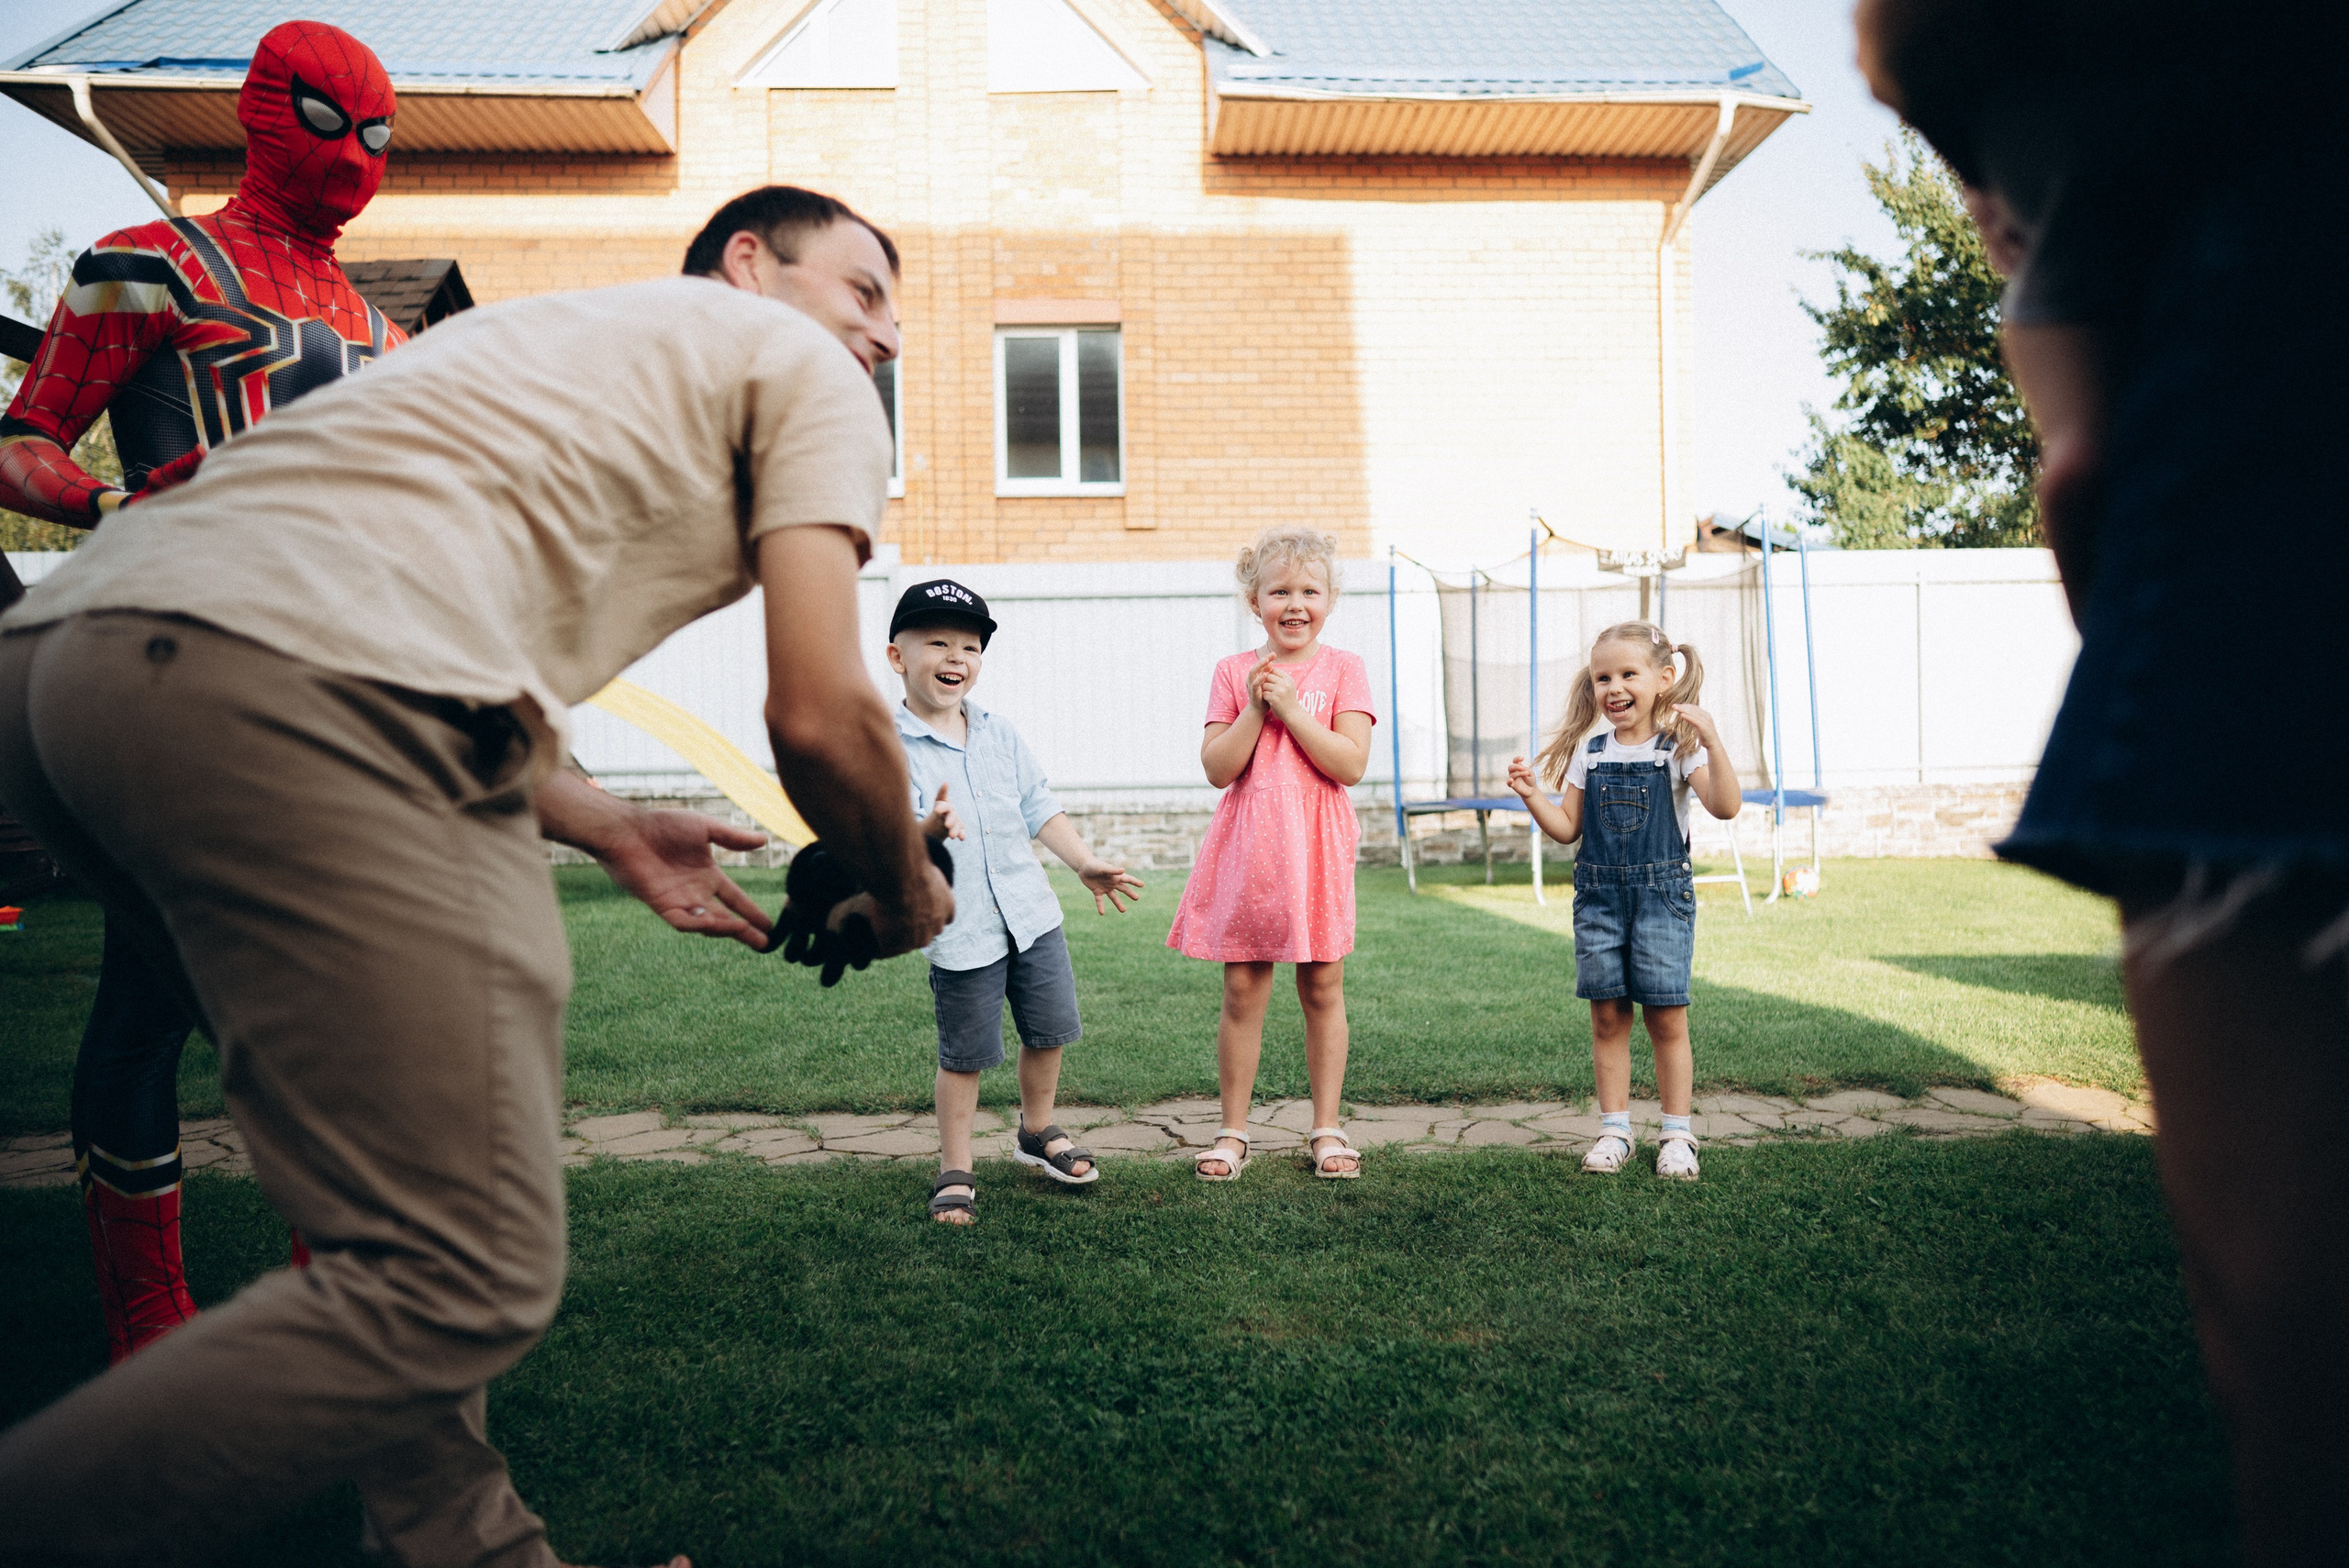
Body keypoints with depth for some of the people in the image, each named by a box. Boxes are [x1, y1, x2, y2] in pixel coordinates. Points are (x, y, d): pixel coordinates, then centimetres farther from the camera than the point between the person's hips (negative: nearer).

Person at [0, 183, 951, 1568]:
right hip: (299, 687, -10)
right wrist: (906, 897, 19)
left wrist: (609, 830, 31)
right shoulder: (804, 365, 13)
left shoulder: (579, 335, 37)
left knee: (408, 1197, 21)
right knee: (463, 1282, -8)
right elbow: (823, 716, 1)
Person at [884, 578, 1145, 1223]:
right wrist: (928, 830, -42)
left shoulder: (999, 733, 7)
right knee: (966, 1055, 4)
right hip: (959, 929, -5)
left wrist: (1084, 862, 5)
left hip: (1031, 911, 6)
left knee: (1050, 1031, 15)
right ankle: (955, 1171, 22)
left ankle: (1037, 1130, 40)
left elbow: (1039, 807, 12)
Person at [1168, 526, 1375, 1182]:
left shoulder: (1343, 669, 0)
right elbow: (1217, 769, -3)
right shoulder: (1234, 672, 5)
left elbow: (1351, 764, -11)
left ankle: (1327, 1129, 19)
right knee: (1242, 992, 4)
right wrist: (1256, 710, -13)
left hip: (1316, 852, -1)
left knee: (1323, 990, 7)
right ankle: (1233, 1132, 16)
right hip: (1246, 851, 1)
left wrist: (1290, 708, -15)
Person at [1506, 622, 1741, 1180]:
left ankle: (1676, 1134, 12)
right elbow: (1567, 828, 9)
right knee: (1607, 1017, 6)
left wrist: (1712, 743, -28)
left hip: (1661, 892, -3)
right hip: (1598, 895, 3)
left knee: (1666, 1018, 0)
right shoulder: (1588, 752, 8)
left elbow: (1725, 806, -17)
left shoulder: (1678, 747, -3)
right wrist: (1532, 795, -6)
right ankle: (1615, 1129, 16)